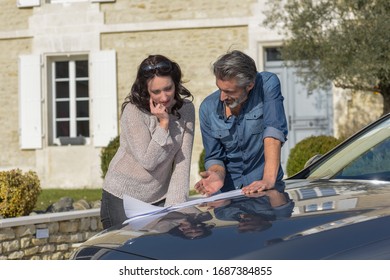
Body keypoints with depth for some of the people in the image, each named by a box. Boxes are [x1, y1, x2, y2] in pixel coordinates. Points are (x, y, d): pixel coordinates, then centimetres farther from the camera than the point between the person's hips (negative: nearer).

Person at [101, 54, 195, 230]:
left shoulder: (186, 109, -5)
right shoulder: (133, 111, -17)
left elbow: (182, 162, -8)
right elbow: (148, 161, -19)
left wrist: (174, 205, -15)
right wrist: (163, 123, -21)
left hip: (160, 199, 3)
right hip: (123, 198, -3)